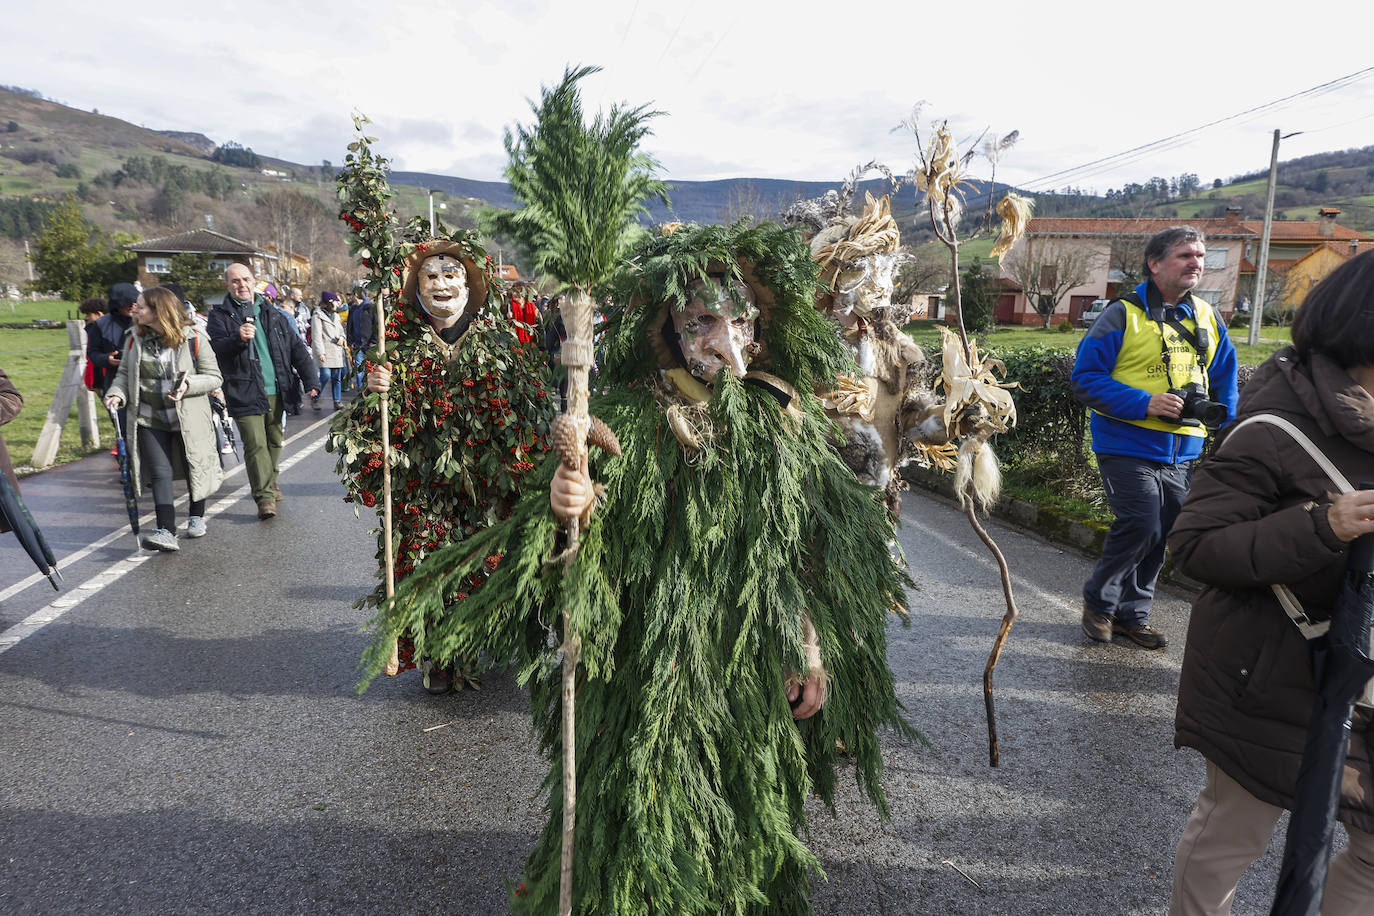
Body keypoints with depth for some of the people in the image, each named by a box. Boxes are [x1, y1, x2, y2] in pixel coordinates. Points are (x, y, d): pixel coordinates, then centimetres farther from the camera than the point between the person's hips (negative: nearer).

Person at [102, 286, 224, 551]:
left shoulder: (193, 339, -9)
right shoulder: (135, 340, 4)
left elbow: (213, 377, -6)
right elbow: (124, 373, 13)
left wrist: (188, 385, -23)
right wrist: (117, 394, -6)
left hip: (188, 419, -3)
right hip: (150, 420, 3)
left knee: (194, 468, 9)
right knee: (159, 473, -5)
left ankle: (196, 516, 33)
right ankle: (166, 531, -10)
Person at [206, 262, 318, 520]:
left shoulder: (272, 315, 13)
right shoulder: (220, 316, 3)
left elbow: (297, 348, 11)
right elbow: (215, 348, -13)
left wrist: (311, 379, 0)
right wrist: (237, 339, -34)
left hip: (276, 390, 4)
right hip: (245, 392, -4)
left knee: (274, 440, 16)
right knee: (255, 443, -11)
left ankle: (270, 482, 36)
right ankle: (264, 496, -9)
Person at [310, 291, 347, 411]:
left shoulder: (335, 315, 21)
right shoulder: (317, 315, -4)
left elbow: (341, 329, 29)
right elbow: (316, 335, -10)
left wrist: (341, 337, 4)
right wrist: (320, 352, -18)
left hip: (337, 351, 7)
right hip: (325, 351, -7)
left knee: (337, 377, 5)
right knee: (325, 376, -14)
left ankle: (337, 401, 11)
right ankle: (314, 399, 3)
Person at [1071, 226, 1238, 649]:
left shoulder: (1206, 317, 12)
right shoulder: (1123, 315, -8)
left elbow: (1225, 373, 24)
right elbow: (1086, 377, -12)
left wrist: (1218, 410, 7)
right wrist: (1145, 403, -20)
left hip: (1181, 451, 7)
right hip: (1128, 446, -6)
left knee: (1160, 537, 10)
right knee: (1140, 526, -16)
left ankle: (1132, 614, 25)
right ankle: (1098, 601, 7)